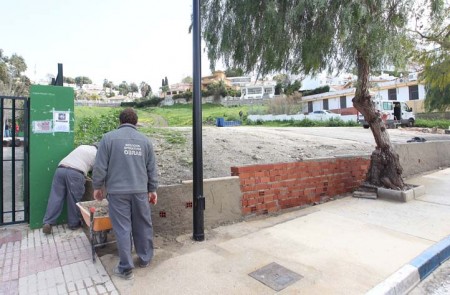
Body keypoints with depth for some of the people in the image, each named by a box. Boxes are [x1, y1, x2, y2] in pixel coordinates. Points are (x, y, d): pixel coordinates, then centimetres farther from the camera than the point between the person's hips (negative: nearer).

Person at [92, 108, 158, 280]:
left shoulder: (109, 137, -1)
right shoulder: (145, 140, 6)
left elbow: (100, 167, -3)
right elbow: (152, 169, 8)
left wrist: (97, 187, 11)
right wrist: (152, 190, 16)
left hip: (117, 191, -2)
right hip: (140, 190, 2)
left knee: (122, 229, 5)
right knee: (143, 226, 14)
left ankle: (126, 268, 14)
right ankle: (145, 259, 29)